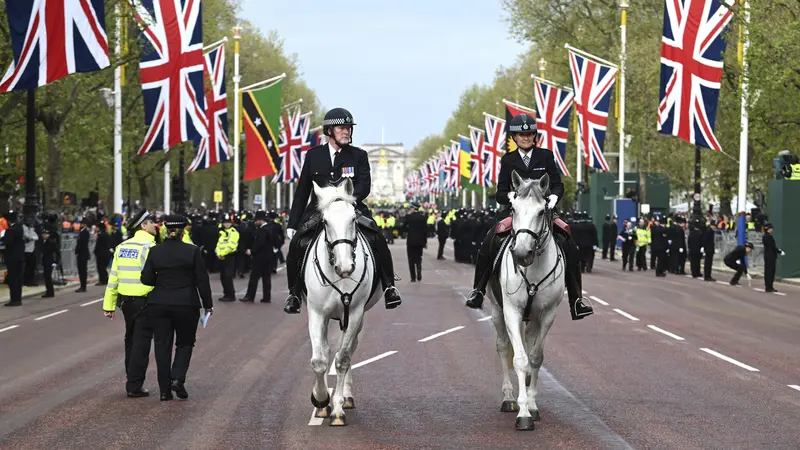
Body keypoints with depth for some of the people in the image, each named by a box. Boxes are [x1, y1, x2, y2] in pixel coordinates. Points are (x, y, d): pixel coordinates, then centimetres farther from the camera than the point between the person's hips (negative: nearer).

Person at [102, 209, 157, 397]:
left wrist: (109, 304, 11)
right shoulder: (150, 247, -13)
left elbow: (113, 277, 9)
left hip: (126, 301, 7)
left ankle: (132, 381, 26)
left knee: (131, 341, 18)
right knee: (141, 343, -1)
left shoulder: (122, 247, 9)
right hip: (145, 302, -7)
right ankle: (134, 386, -1)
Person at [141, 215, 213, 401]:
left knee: (162, 345, 8)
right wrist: (208, 304, 5)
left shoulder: (155, 251, -1)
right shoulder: (193, 251, -7)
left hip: (159, 305, 2)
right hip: (186, 305, -2)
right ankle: (177, 378, -6)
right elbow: (202, 280, -5)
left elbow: (146, 278, -2)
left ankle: (165, 389, 8)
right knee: (185, 342, 14)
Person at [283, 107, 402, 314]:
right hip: (318, 211, 1)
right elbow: (302, 192, 13)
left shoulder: (359, 156, 6)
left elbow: (364, 186, -7)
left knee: (377, 240, -22)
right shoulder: (313, 155, 9)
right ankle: (294, 292, -1)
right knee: (297, 244, -19)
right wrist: (292, 223, 9)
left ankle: (388, 286, -8)